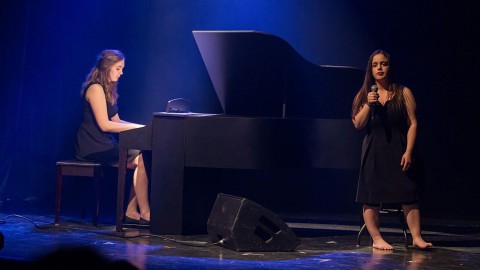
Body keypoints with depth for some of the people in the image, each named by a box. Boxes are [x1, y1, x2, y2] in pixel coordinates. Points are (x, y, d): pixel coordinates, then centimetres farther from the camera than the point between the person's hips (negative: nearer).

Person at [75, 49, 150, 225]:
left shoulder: (108, 90, 18)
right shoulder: (96, 89, -11)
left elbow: (116, 121, 18)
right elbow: (104, 124, -18)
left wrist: (141, 127, 4)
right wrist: (137, 127, -16)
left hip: (104, 144, 9)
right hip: (93, 146, -9)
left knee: (141, 160, -10)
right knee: (141, 159, -20)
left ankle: (131, 211, -11)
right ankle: (144, 213, -19)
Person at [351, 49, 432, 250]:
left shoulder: (403, 93, 2)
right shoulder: (364, 95, 8)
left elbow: (413, 123, -1)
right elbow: (358, 124, 2)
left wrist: (408, 152, -10)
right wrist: (368, 105, -13)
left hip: (398, 151, -1)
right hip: (374, 152, 2)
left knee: (409, 195, -7)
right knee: (371, 198, -2)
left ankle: (416, 237, -6)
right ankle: (376, 239, 4)